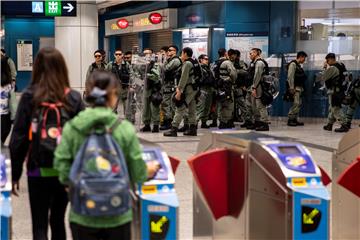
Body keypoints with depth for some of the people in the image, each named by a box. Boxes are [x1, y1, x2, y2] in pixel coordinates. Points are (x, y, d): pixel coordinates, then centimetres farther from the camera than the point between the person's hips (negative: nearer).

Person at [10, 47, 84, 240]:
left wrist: (14, 174, 1)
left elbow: (18, 138, -7)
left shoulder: (29, 97, -7)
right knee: (58, 220, 20)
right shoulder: (74, 98, -3)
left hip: (39, 171, -2)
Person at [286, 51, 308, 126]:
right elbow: (290, 77, -17)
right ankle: (290, 120, -12)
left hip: (299, 88, 10)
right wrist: (292, 88, -21)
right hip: (295, 88, -10)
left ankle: (295, 119, 13)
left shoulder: (298, 65, 20)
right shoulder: (293, 64, -10)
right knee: (296, 104, -15)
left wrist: (302, 88, 18)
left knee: (299, 104, 9)